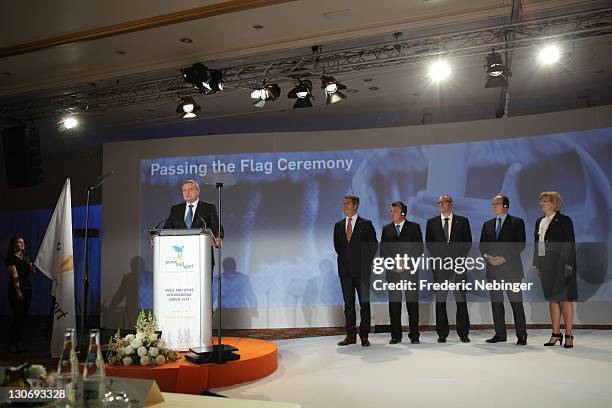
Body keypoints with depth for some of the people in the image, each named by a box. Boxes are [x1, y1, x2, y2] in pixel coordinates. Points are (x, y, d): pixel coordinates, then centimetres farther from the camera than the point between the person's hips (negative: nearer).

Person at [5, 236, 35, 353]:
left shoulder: (27, 257, 13)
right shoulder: (11, 258, -6)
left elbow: (32, 273, 14)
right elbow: (14, 276, -12)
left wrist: (30, 264, -4)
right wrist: (18, 291, -17)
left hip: (27, 289, 6)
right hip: (16, 290, -6)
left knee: (23, 316, 7)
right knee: (17, 315, -8)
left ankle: (19, 341, 15)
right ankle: (12, 343, 1)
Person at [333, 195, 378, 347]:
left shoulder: (366, 224, 0)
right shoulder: (338, 225, 11)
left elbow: (374, 245, 0)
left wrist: (366, 261, -3)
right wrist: (344, 258, 10)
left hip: (361, 269, -3)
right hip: (345, 269, 3)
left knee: (364, 303, 1)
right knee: (348, 304, 7)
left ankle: (364, 336, 9)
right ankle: (350, 335, 13)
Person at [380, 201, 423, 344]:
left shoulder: (414, 227, 5)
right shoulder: (386, 229, 13)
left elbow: (419, 248, 0)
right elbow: (383, 250, 9)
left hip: (410, 270, -2)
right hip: (392, 271, 2)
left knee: (412, 303, 0)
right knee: (394, 303, 1)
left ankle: (414, 335, 8)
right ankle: (396, 335, 8)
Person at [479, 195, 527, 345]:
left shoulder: (517, 222, 2)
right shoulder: (487, 224, 16)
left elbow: (520, 244, -6)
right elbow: (482, 245, 13)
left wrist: (504, 258, -14)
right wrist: (488, 257, -7)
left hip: (511, 268, -4)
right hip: (493, 269, 5)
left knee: (516, 303, -2)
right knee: (496, 303, 6)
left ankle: (521, 335, 6)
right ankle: (500, 334, 14)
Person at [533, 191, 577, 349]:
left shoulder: (564, 221, -5)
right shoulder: (539, 222, 13)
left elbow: (570, 244, -9)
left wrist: (568, 265, -15)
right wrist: (537, 265, 11)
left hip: (561, 265, -6)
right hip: (546, 266, 6)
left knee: (565, 299, -1)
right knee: (552, 299, 10)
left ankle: (568, 335, 7)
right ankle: (556, 333, 17)